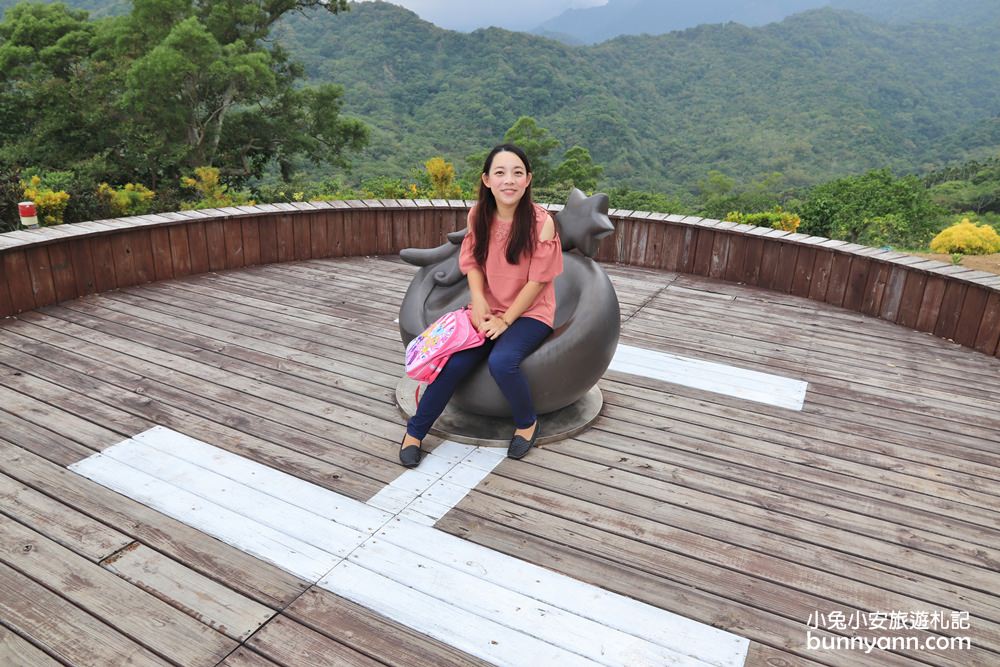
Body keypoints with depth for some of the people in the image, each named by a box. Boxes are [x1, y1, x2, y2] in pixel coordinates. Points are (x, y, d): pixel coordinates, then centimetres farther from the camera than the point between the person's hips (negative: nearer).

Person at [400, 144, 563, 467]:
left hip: (529, 312, -3)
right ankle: (415, 430, 5)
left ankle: (527, 422, 0)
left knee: (501, 362, -30)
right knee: (453, 363, -17)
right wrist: (478, 300, -13)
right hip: (489, 309, 4)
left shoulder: (541, 221, -16)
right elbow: (473, 262, 5)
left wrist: (506, 320, -15)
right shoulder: (478, 215, -3)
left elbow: (537, 280, -14)